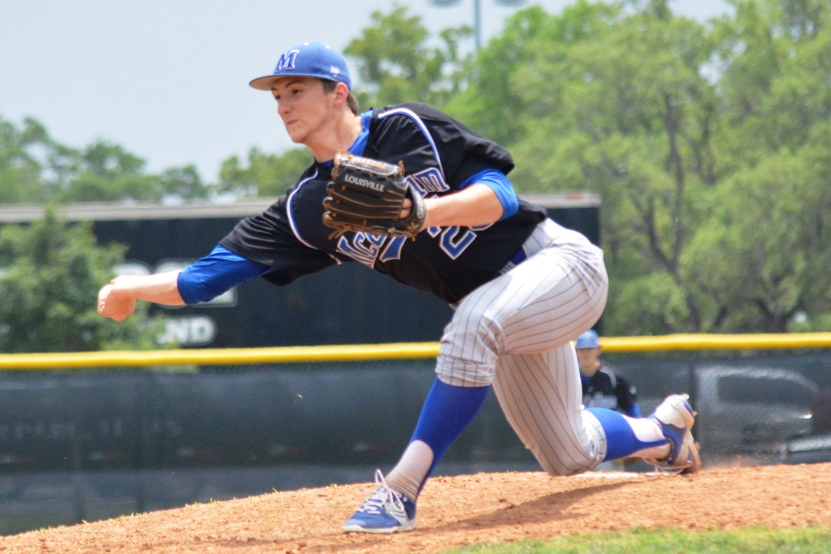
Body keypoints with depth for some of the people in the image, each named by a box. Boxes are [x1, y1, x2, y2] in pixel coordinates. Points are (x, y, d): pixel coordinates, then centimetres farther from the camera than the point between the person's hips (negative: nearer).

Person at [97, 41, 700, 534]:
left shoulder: (409, 129, -15)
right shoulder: (307, 210, -1)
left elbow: (501, 195, -21)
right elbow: (208, 276, -5)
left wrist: (422, 212, -36)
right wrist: (135, 287, -18)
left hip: (558, 260, -7)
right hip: (496, 304, 7)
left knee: (475, 321, -37)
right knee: (570, 454, 13)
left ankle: (402, 491, -32)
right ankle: (664, 432, 45)